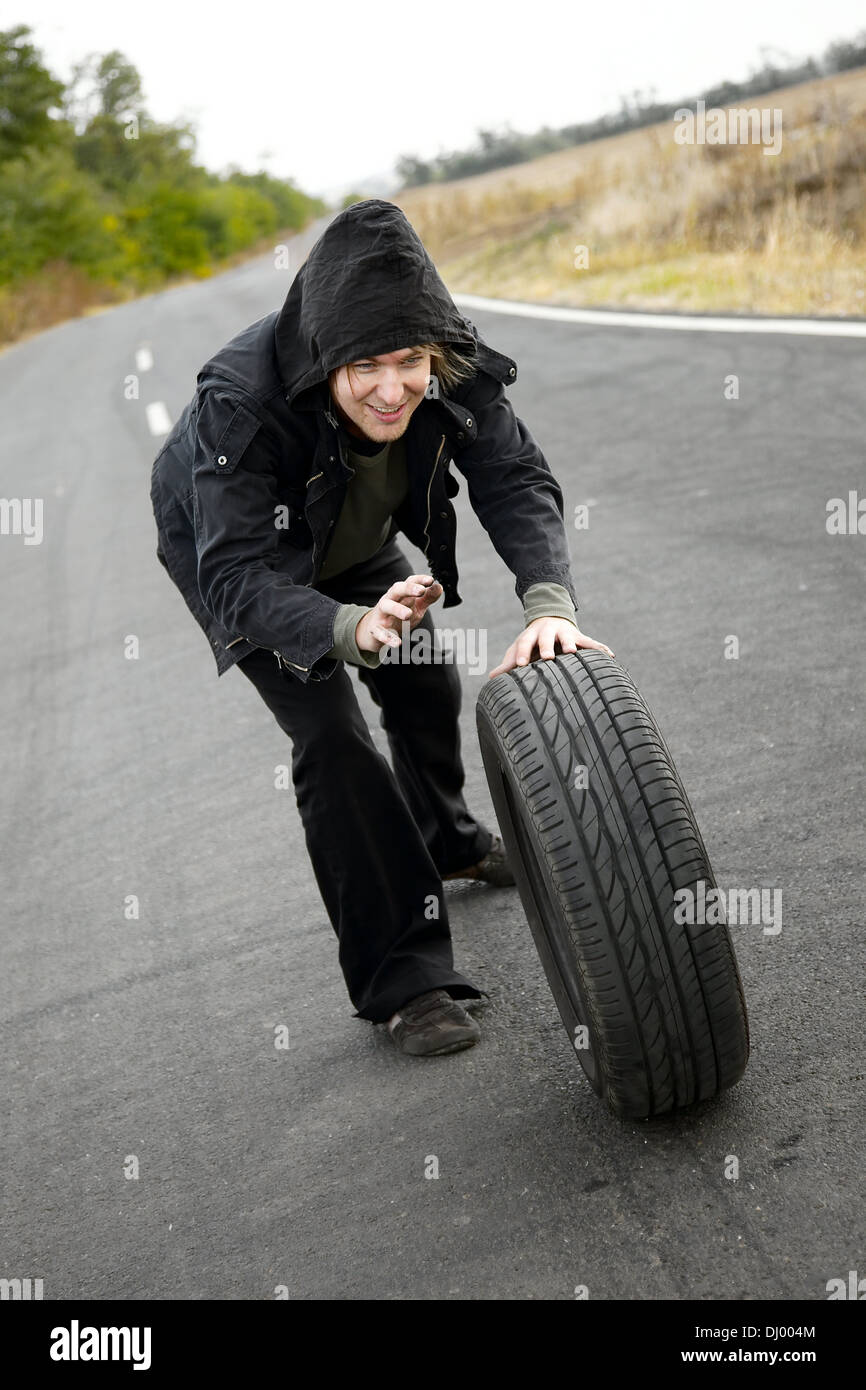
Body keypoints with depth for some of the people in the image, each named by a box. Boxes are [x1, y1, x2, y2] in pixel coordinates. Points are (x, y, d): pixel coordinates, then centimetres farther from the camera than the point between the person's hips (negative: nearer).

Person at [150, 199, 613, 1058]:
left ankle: (447, 843, 48)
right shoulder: (242, 399, -42)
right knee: (329, 736, -16)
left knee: (427, 681, 15)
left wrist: (548, 602, -50)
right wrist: (353, 628, -63)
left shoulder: (452, 371, -29)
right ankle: (402, 979, -7)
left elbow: (516, 479, -31)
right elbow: (238, 575, -45)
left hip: (354, 542, 5)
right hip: (227, 549, -5)